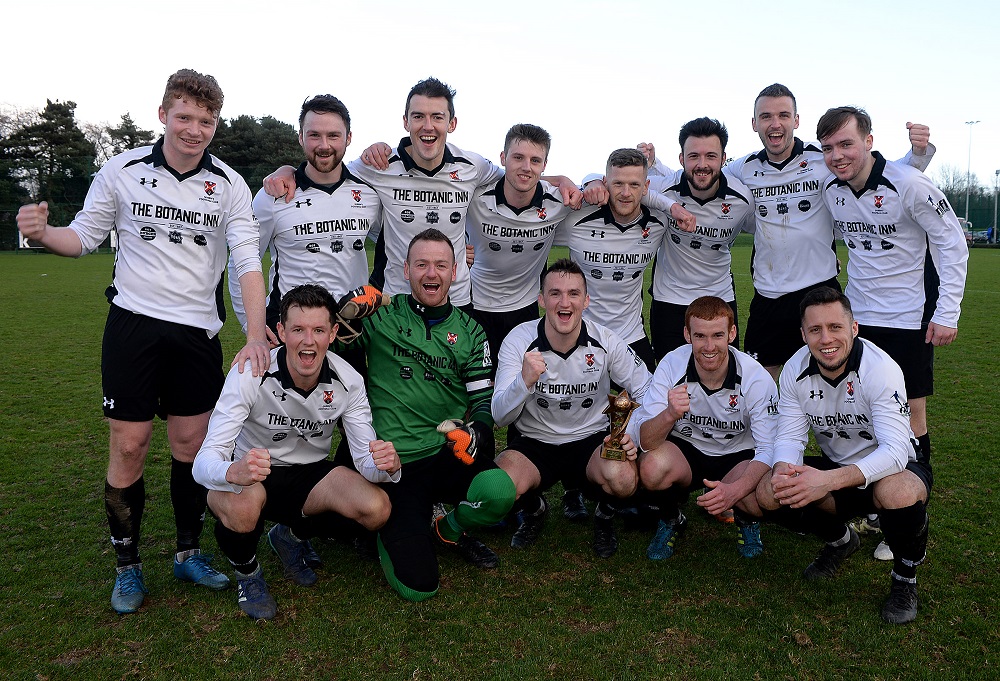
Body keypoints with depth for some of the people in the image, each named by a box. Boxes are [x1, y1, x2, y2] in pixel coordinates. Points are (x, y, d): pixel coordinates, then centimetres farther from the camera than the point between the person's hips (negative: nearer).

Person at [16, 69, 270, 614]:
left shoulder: (229, 185, 0)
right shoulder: (122, 171, 0)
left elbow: (248, 261, -7)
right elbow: (84, 236, 7)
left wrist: (255, 337, -19)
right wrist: (43, 233, -16)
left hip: (197, 330, 1)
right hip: (133, 323, -1)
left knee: (192, 443, 7)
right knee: (129, 445, 1)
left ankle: (188, 553, 25)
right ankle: (127, 566, 19)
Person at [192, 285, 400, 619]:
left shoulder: (348, 381, -16)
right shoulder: (250, 373, -25)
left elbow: (366, 459, -15)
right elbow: (204, 462, -30)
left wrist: (385, 465, -41)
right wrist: (233, 472, -55)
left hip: (310, 472, 3)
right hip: (250, 477, -3)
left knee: (378, 509, -23)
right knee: (241, 510, -38)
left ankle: (293, 536, 10)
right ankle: (246, 572, 1)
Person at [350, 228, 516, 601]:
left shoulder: (469, 331, 9)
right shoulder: (381, 316, 0)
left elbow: (484, 398, 6)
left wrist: (475, 433, -16)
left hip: (450, 453, 3)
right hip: (394, 462, -2)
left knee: (499, 492, -31)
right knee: (417, 584, -14)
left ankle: (449, 529, 7)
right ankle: (391, 530, 23)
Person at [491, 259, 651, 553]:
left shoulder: (606, 341, -11)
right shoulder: (519, 340, -13)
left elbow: (647, 393, 0)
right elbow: (500, 417, -16)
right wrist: (525, 381, -36)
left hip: (592, 439, 1)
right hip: (533, 442, 0)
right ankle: (533, 510, 10)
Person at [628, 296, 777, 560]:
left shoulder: (757, 378, -20)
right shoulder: (672, 365, -20)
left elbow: (769, 449, -19)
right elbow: (645, 441, -23)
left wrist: (735, 489, -38)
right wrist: (670, 414, -47)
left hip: (737, 457, 0)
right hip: (684, 450, 0)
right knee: (652, 467, -33)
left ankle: (745, 518, 8)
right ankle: (671, 519, 2)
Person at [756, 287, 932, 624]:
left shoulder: (880, 369, -27)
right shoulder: (795, 370, -12)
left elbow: (895, 452, -34)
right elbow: (789, 437, -11)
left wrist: (829, 480, -48)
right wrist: (783, 470, -35)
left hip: (894, 468, -4)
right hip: (837, 467, 5)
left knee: (899, 493, -40)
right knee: (769, 492, -19)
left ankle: (905, 578, -5)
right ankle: (840, 540, 14)